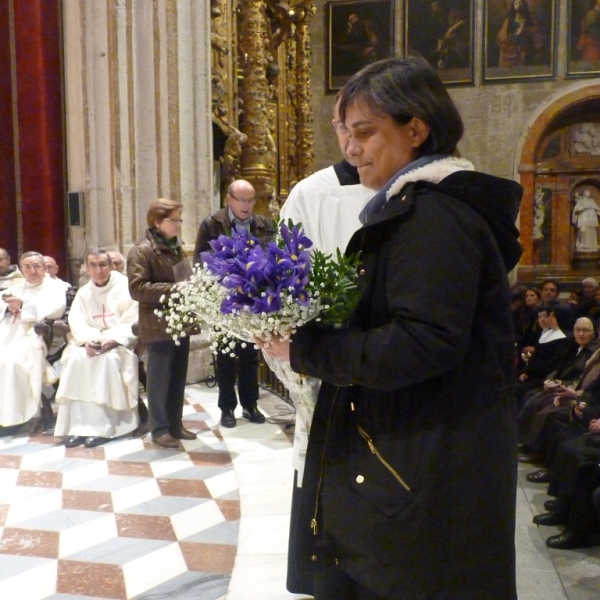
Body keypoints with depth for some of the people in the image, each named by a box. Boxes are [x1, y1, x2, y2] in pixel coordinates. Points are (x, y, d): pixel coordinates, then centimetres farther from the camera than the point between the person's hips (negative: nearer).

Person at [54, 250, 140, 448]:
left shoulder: (126, 287, -4)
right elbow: (76, 322, 0)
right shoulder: (83, 293, 12)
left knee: (109, 359, -35)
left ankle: (102, 425, -32)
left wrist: (113, 341, -26)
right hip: (92, 341, 4)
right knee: (76, 358, -27)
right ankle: (78, 424, -28)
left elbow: (133, 322, -12)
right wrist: (88, 340, -21)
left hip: (120, 342, -4)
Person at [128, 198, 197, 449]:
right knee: (160, 379, 2)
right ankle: (159, 429, 13)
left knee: (178, 378, 14)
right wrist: (172, 289, -23)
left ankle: (175, 424, 26)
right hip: (159, 326, -8)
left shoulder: (176, 248, 15)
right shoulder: (141, 251, -10)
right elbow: (137, 288, -19)